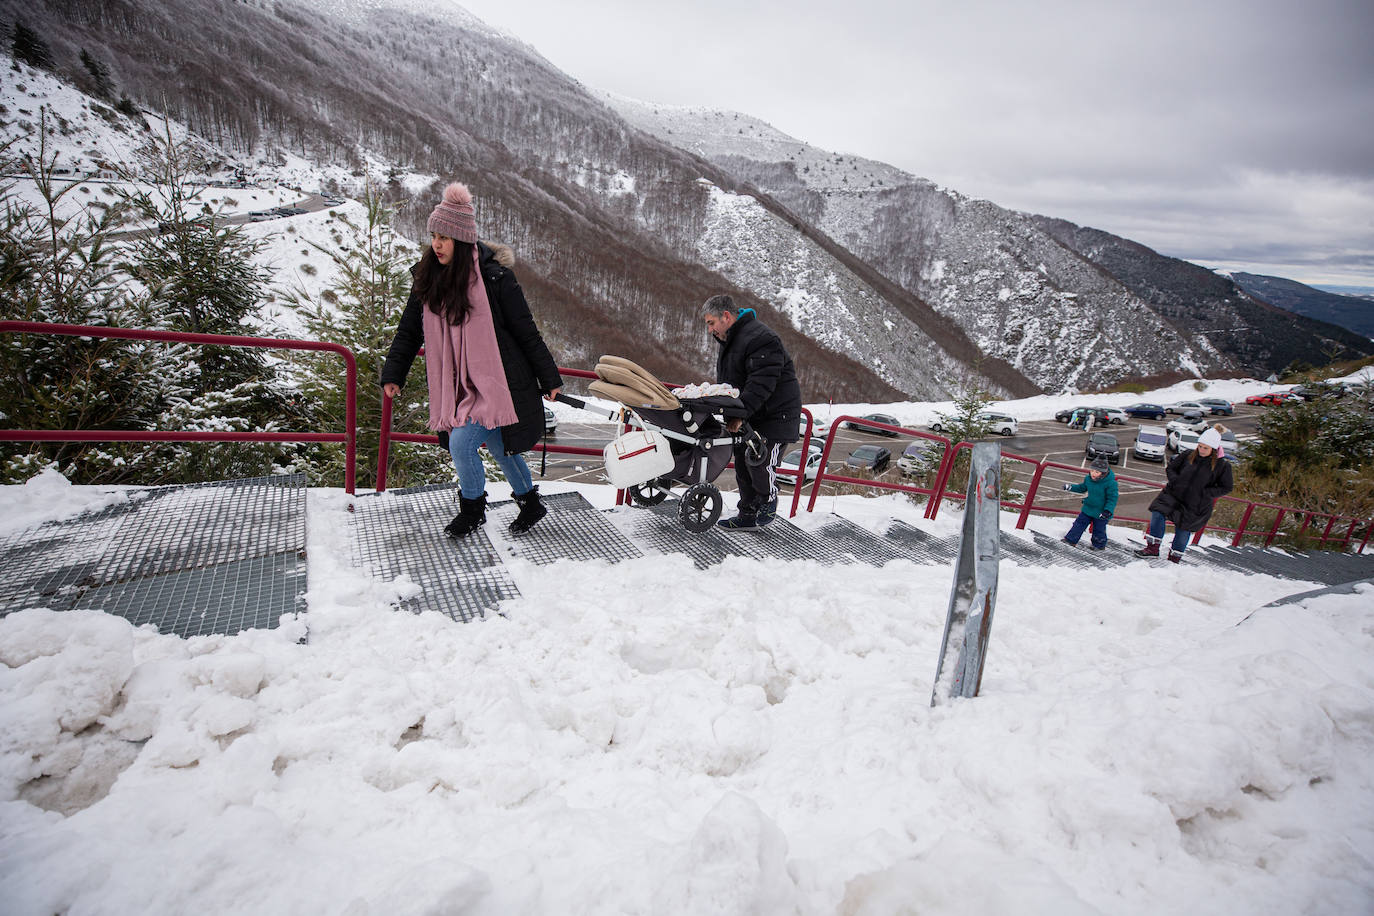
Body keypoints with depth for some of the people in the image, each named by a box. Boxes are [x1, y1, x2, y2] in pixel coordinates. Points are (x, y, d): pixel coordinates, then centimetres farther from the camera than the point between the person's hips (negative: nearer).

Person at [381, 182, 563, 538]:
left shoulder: (494, 276, -15)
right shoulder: (428, 276, 3)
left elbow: (526, 332, -10)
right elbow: (410, 328, 9)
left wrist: (550, 379, -6)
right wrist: (393, 374, 3)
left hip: (497, 382, -6)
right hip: (459, 385, 6)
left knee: (462, 443, -12)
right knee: (498, 446, 16)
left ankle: (472, 510, 15)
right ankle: (530, 503, 37)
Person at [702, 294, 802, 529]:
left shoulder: (759, 338, -21)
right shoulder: (729, 340, 14)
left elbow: (761, 383, -30)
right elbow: (727, 382, 21)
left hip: (774, 415, -10)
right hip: (746, 416, 10)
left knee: (760, 463, -12)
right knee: (743, 464, 10)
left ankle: (768, 504, 15)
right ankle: (748, 515, 20)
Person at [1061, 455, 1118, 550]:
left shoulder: (1110, 483, -25)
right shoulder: (1088, 478, -6)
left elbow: (1112, 498, -20)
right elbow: (1082, 488, 15)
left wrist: (1108, 511, -29)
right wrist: (1070, 487, 4)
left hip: (1101, 512, -5)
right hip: (1088, 508, 5)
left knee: (1099, 529, 12)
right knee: (1080, 523, 11)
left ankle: (1099, 545, 35)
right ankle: (1071, 540, 23)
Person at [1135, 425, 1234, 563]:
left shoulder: (1222, 465, -9)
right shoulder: (1188, 456, -2)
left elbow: (1226, 488, -3)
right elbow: (1171, 468, 11)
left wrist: (1205, 493, -15)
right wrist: (1175, 481, -7)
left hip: (1196, 505, -2)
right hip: (1174, 494, 2)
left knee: (1183, 531, 6)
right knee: (1157, 514, -16)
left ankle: (1174, 558, 27)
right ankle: (1153, 548, -4)